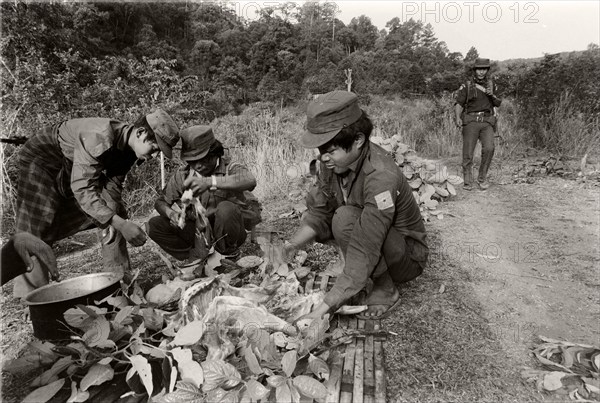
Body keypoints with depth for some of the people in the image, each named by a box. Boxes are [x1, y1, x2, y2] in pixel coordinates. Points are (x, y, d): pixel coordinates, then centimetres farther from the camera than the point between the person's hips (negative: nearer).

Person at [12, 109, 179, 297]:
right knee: (38, 230, -12)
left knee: (117, 212, -3)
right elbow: (82, 188, -42)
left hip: (82, 167, 7)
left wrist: (113, 219, -26)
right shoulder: (100, 136, -39)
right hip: (43, 158, -7)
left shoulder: (130, 147, -14)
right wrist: (119, 223, -48)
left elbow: (113, 184, -10)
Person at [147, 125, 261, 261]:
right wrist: (170, 213, -25)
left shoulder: (229, 168, -17)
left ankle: (228, 255, -9)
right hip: (200, 231, 4)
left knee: (226, 209, -35)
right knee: (154, 225, -8)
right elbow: (161, 202, 1)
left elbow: (250, 180, -41)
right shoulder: (182, 175, -5)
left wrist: (209, 182, -52)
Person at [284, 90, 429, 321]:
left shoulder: (381, 177, -34)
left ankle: (384, 293, -9)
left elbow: (364, 253, -37)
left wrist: (325, 307, -37)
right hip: (370, 242, 8)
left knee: (345, 218, -29)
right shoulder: (332, 162, -12)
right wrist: (295, 243, -20)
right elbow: (318, 212, -3)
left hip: (408, 256, -7)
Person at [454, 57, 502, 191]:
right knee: (468, 153, -6)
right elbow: (459, 103, -2)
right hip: (471, 121, -2)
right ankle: (468, 182, 7)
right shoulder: (467, 86, 3)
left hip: (487, 121, 2)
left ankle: (482, 178, -1)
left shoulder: (491, 84, 12)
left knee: (489, 148, -18)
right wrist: (458, 118, -20)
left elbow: (498, 103, 16)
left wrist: (492, 95, -5)